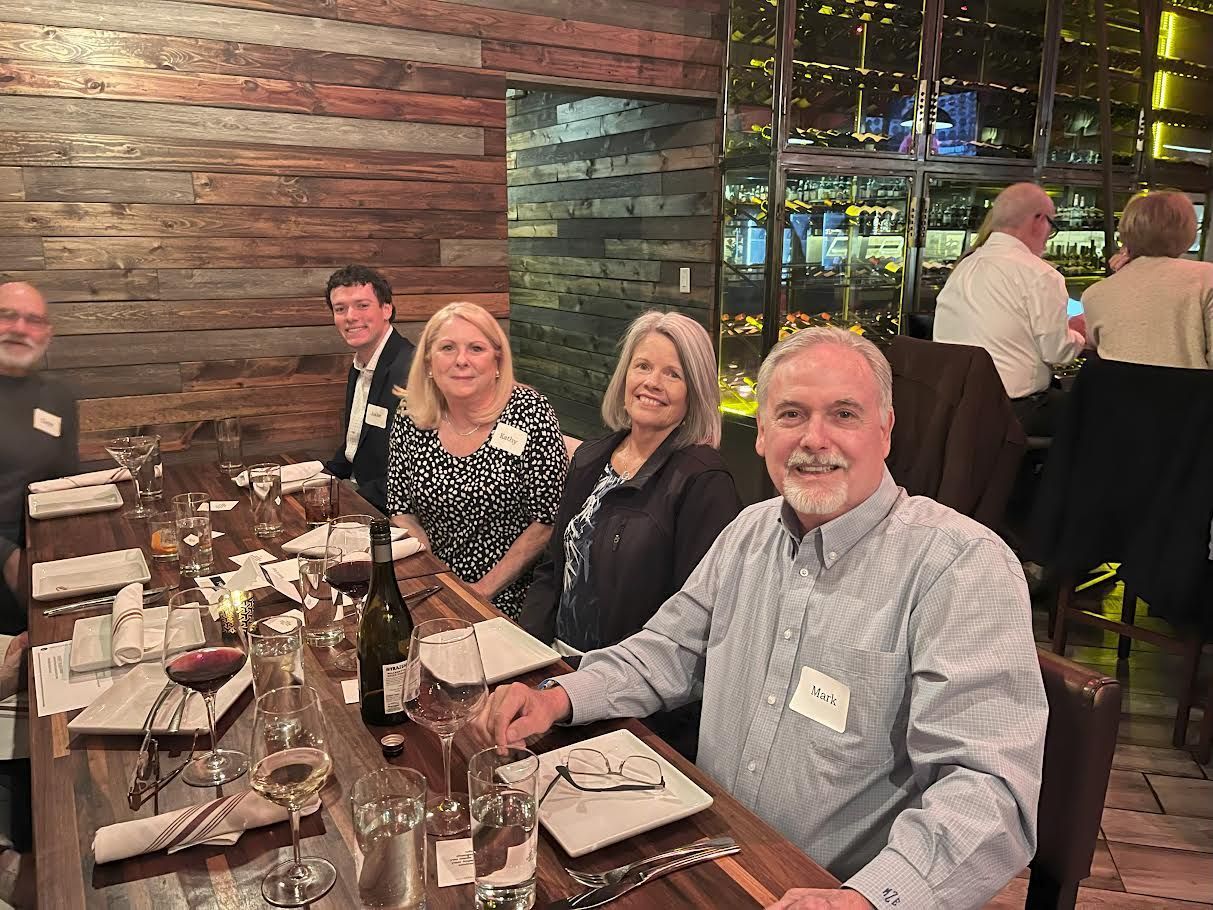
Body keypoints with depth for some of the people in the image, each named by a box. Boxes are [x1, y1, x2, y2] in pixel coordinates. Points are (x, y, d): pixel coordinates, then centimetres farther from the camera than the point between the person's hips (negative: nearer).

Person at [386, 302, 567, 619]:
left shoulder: (530, 413, -8)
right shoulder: (410, 426, 2)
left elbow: (547, 521, -8)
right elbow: (401, 512, 9)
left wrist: (484, 589, -9)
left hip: (509, 601, -4)